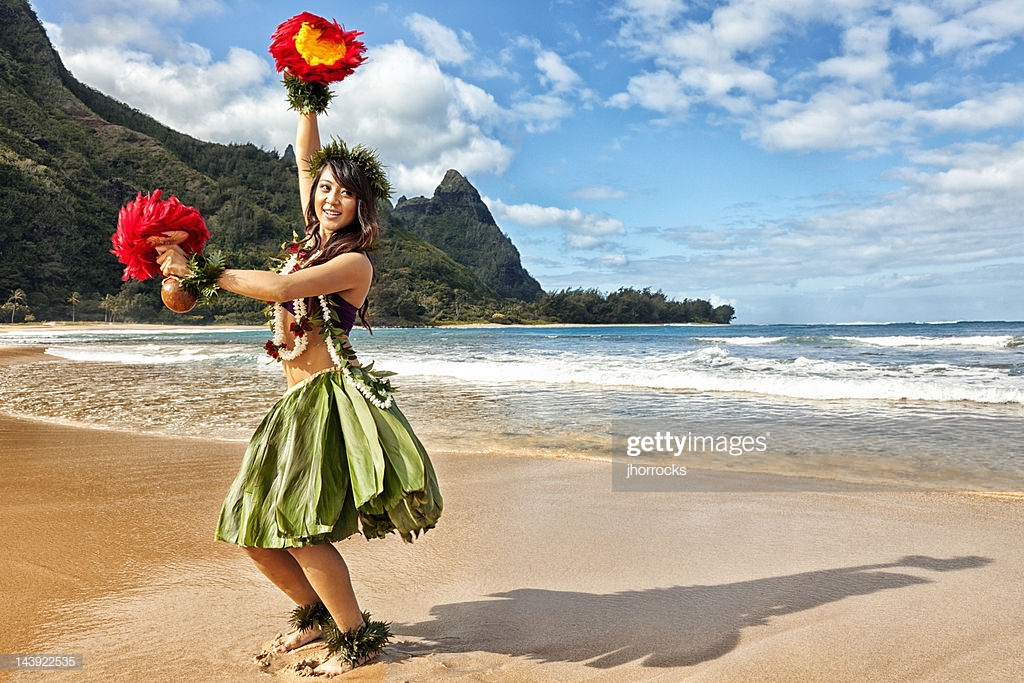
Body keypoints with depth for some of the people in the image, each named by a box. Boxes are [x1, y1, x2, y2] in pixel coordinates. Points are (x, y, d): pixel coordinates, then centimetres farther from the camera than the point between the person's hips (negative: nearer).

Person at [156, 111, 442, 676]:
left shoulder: (354, 261, -7)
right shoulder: (313, 239, 13)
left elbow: (279, 289, -20)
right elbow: (305, 157, 20)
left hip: (334, 395, -8)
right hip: (296, 401, 8)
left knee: (297, 525, -14)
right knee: (251, 531, 7)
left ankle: (358, 638, 3)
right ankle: (317, 614, 28)